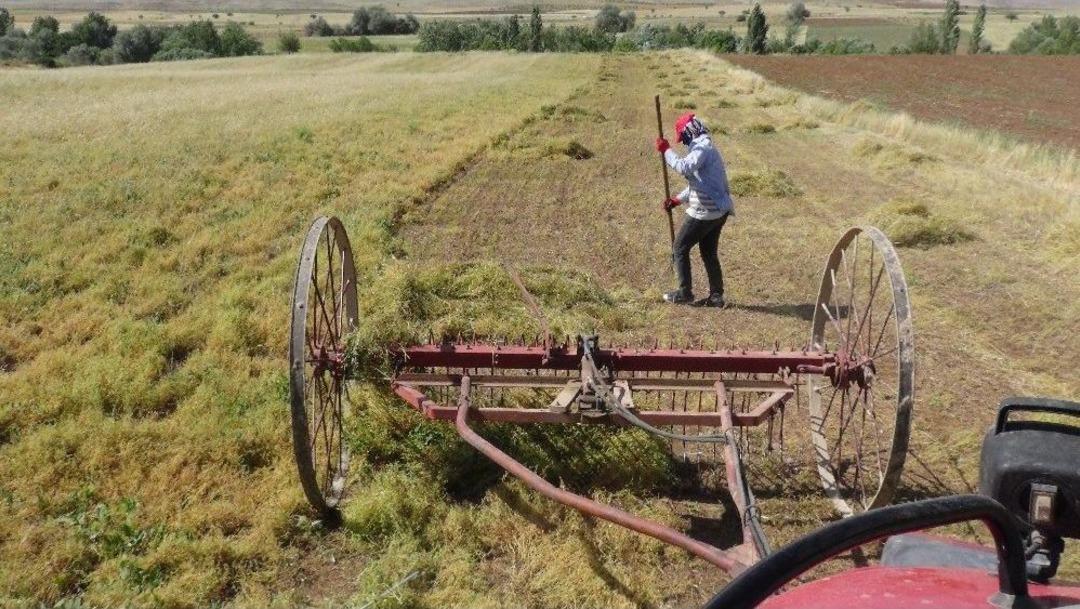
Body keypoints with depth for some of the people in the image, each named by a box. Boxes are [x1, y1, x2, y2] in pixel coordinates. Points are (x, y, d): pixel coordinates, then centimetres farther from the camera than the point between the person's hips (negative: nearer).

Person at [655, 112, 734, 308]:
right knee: (709, 253, 16)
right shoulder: (706, 148, 19)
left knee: (680, 248, 2)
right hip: (720, 210, 10)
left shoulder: (702, 148, -15)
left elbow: (684, 168, -32)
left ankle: (685, 294, 6)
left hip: (706, 211, -10)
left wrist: (666, 151, -21)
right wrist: (678, 199, 17)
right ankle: (716, 296, 19)